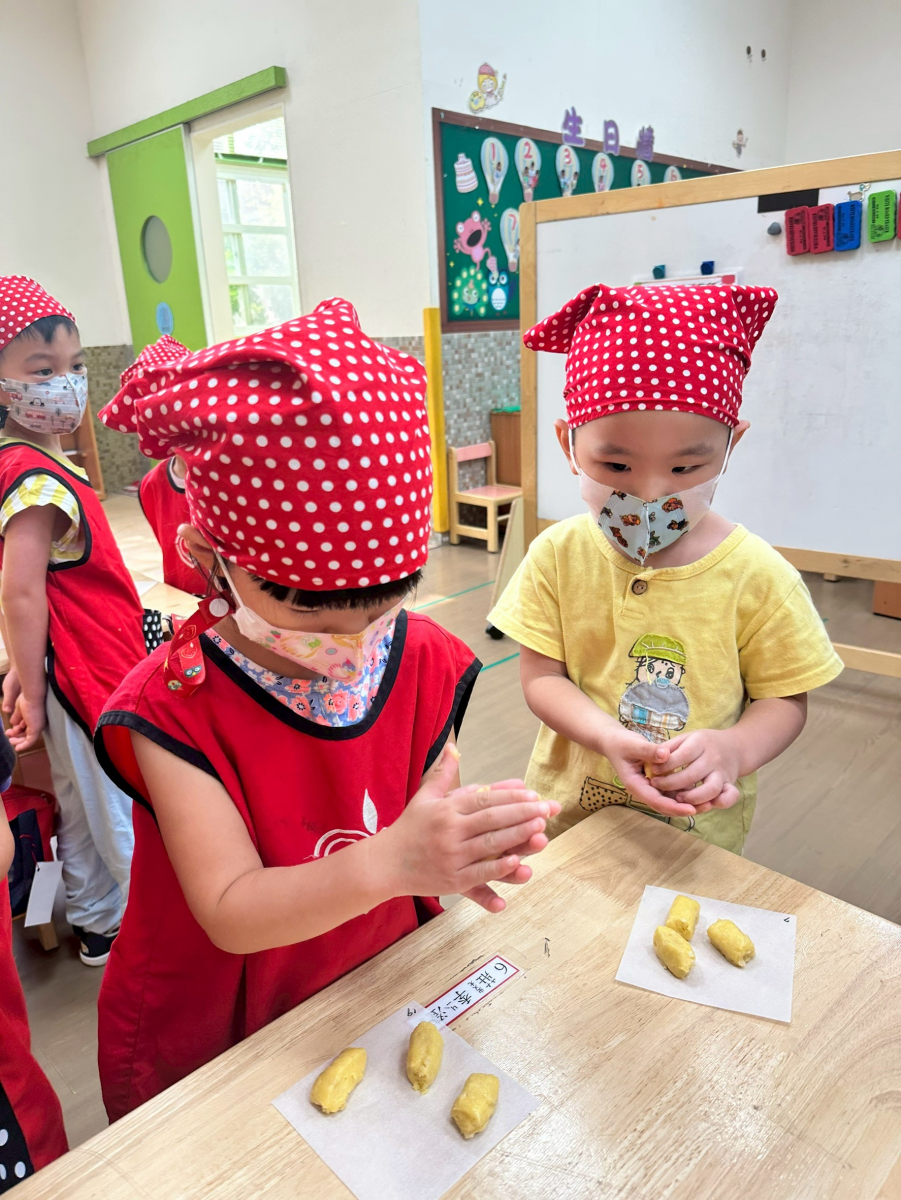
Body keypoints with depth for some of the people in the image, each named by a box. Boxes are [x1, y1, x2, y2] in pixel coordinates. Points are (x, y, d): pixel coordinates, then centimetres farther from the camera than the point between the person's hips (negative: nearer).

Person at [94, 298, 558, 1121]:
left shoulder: (422, 662, -14)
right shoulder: (175, 709, -26)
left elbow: (433, 800, -10)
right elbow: (230, 912, -29)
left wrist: (459, 850, -34)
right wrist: (390, 862, -46)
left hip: (378, 1000, 3)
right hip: (206, 1047, -2)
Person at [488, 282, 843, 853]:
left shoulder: (758, 575, -16)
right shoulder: (558, 554, -13)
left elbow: (785, 699, -7)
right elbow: (541, 676, -10)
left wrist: (733, 749, -29)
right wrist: (608, 737, -28)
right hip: (571, 807, 2)